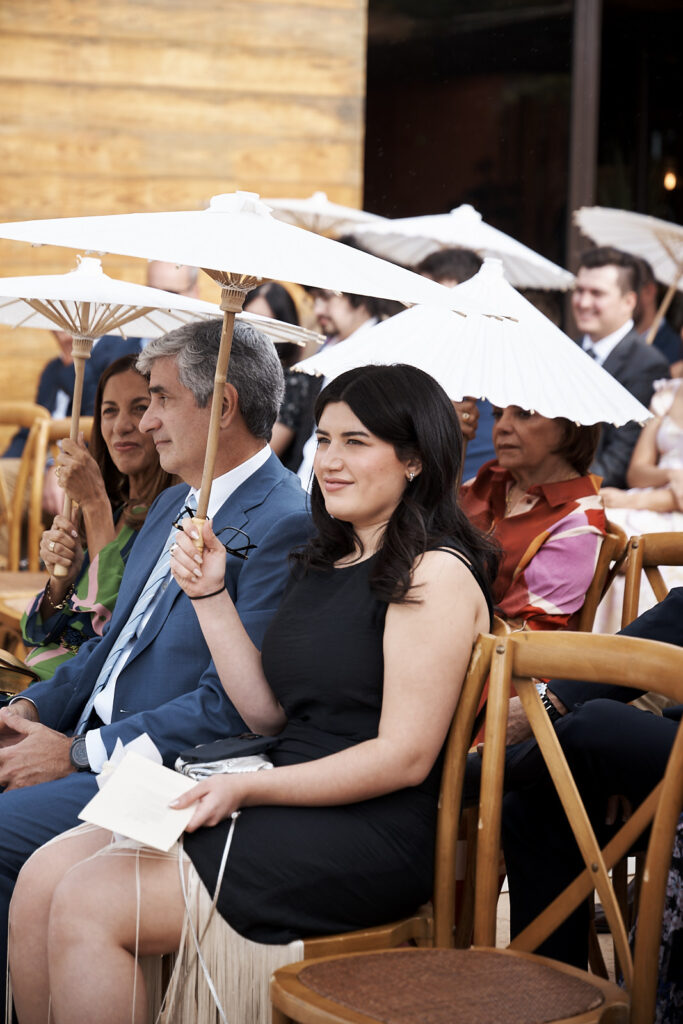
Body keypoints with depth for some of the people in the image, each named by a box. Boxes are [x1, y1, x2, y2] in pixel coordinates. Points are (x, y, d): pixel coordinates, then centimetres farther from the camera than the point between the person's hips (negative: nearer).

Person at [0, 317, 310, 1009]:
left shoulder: (285, 526, -15)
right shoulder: (173, 505, 17)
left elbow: (230, 706, -20)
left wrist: (76, 752, -17)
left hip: (170, 777, -9)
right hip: (92, 748, 9)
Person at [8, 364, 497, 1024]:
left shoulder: (435, 573, -9)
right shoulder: (325, 565, 19)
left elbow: (405, 757, -15)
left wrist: (248, 789, -19)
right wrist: (210, 596, 8)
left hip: (368, 835, -9)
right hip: (291, 810, 9)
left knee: (89, 904, -19)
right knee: (43, 876, -7)